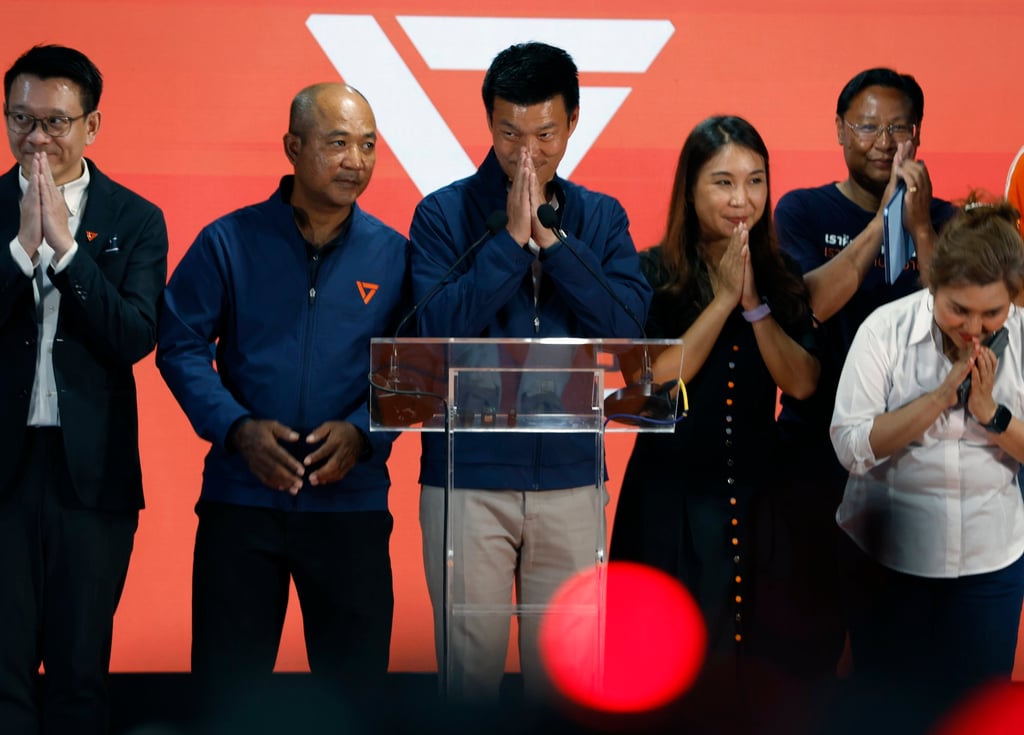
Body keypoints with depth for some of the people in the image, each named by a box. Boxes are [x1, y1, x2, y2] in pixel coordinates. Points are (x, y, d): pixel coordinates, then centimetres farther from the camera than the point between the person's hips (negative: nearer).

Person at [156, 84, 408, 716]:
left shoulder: (393, 255, 2)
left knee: (356, 681, 6)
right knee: (225, 684, 6)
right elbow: (181, 345, 0)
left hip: (351, 502, 1)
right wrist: (237, 428, -14)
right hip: (240, 498, 0)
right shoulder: (229, 243, 0)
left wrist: (361, 432, -15)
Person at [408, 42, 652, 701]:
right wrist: (512, 237, -13)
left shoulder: (601, 218, 8)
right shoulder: (444, 213, 1)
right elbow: (441, 325, -11)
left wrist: (549, 237, -10)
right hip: (469, 476, -2)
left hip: (570, 476, 2)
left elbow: (627, 323, -5)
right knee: (469, 660, 1)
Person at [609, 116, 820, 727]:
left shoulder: (783, 278, 5)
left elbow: (803, 385, -5)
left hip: (755, 492, 3)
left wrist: (755, 304, -15)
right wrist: (723, 298, -17)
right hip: (671, 497, -3)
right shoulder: (654, 274, -5)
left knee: (751, 649, 8)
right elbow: (656, 380, -15)